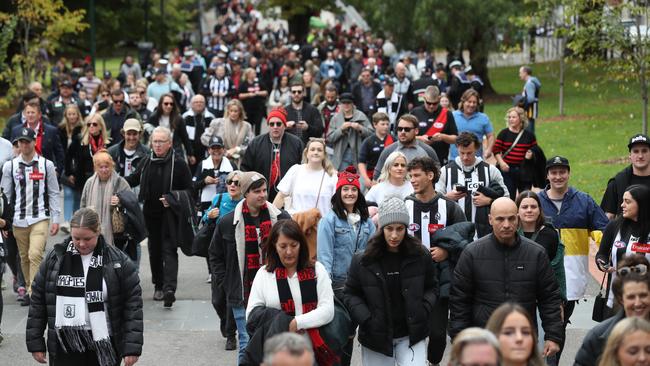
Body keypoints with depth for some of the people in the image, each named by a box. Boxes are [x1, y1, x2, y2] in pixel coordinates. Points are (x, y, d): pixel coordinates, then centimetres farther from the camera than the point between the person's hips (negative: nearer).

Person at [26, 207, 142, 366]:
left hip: (104, 347, -1)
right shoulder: (55, 258, 1)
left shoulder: (118, 261, -5)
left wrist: (132, 347, -10)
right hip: (65, 347, 1)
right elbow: (37, 301, 8)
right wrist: (35, 343, 6)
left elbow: (133, 305, -4)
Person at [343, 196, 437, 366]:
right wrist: (366, 319, -12)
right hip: (376, 336, 0)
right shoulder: (363, 261, -6)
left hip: (411, 334, 0)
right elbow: (351, 294, 2)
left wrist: (424, 310, -7)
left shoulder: (420, 256, -2)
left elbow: (431, 288, 11)